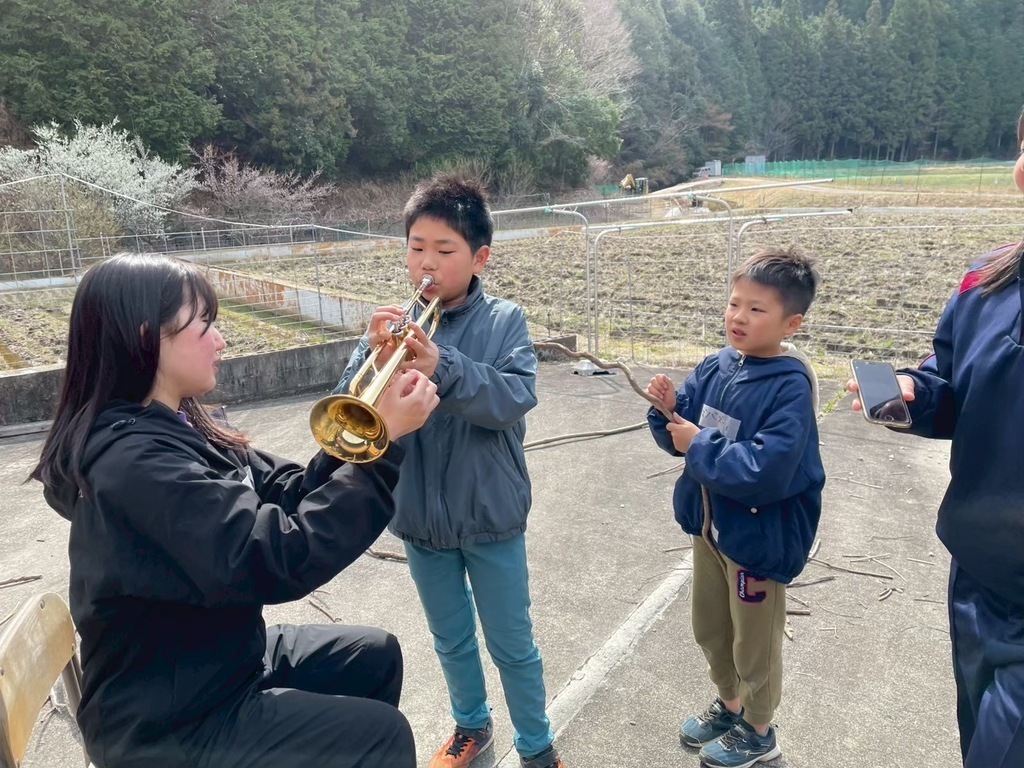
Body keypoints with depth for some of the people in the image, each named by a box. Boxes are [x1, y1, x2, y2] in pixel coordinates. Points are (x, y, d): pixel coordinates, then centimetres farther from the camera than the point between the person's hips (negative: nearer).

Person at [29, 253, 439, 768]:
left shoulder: (174, 431, 1)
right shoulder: (135, 460, -29)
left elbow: (290, 497, -1)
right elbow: (281, 560, -36)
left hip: (214, 659, 9)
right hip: (167, 719, -9)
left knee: (374, 655, 16)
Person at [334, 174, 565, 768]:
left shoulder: (504, 321, -10)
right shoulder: (395, 322, -4)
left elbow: (516, 398, -25)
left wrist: (442, 368, -39)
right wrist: (376, 359, -32)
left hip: (490, 513, -3)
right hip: (420, 515, 3)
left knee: (513, 645, 14)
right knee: (451, 641, 23)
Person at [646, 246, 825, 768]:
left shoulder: (791, 387, -23)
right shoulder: (717, 368, -4)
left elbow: (766, 473, -32)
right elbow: (682, 435, 3)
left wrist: (700, 447, -25)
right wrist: (668, 409, -17)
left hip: (758, 537, -7)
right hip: (709, 525, 7)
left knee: (754, 645, 16)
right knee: (710, 630, 24)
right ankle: (729, 705, 50)